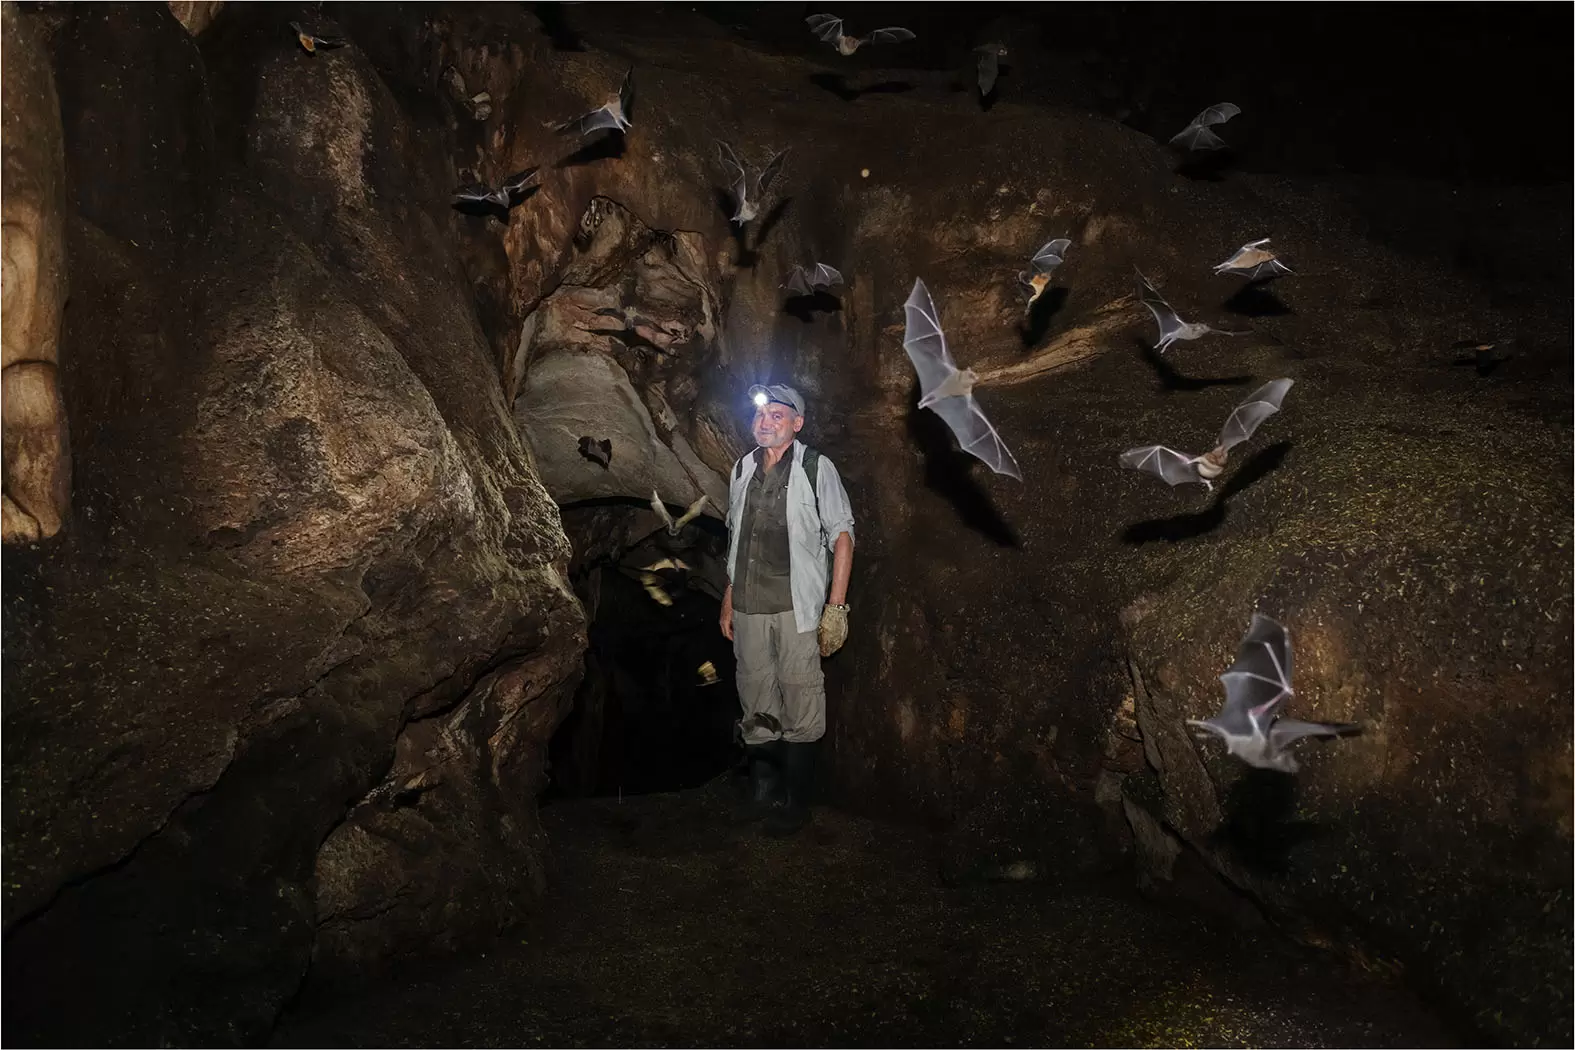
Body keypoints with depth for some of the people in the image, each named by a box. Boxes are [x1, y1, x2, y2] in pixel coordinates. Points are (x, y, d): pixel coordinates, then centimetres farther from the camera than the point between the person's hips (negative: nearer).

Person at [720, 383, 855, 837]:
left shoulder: (816, 468, -4)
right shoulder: (743, 470, 12)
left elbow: (842, 536, -5)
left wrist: (836, 607, -11)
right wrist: (729, 598, 16)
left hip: (797, 607, -5)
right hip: (748, 608, 5)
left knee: (800, 707, -2)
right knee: (756, 704, 11)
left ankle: (795, 803, 10)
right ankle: (763, 794, 24)